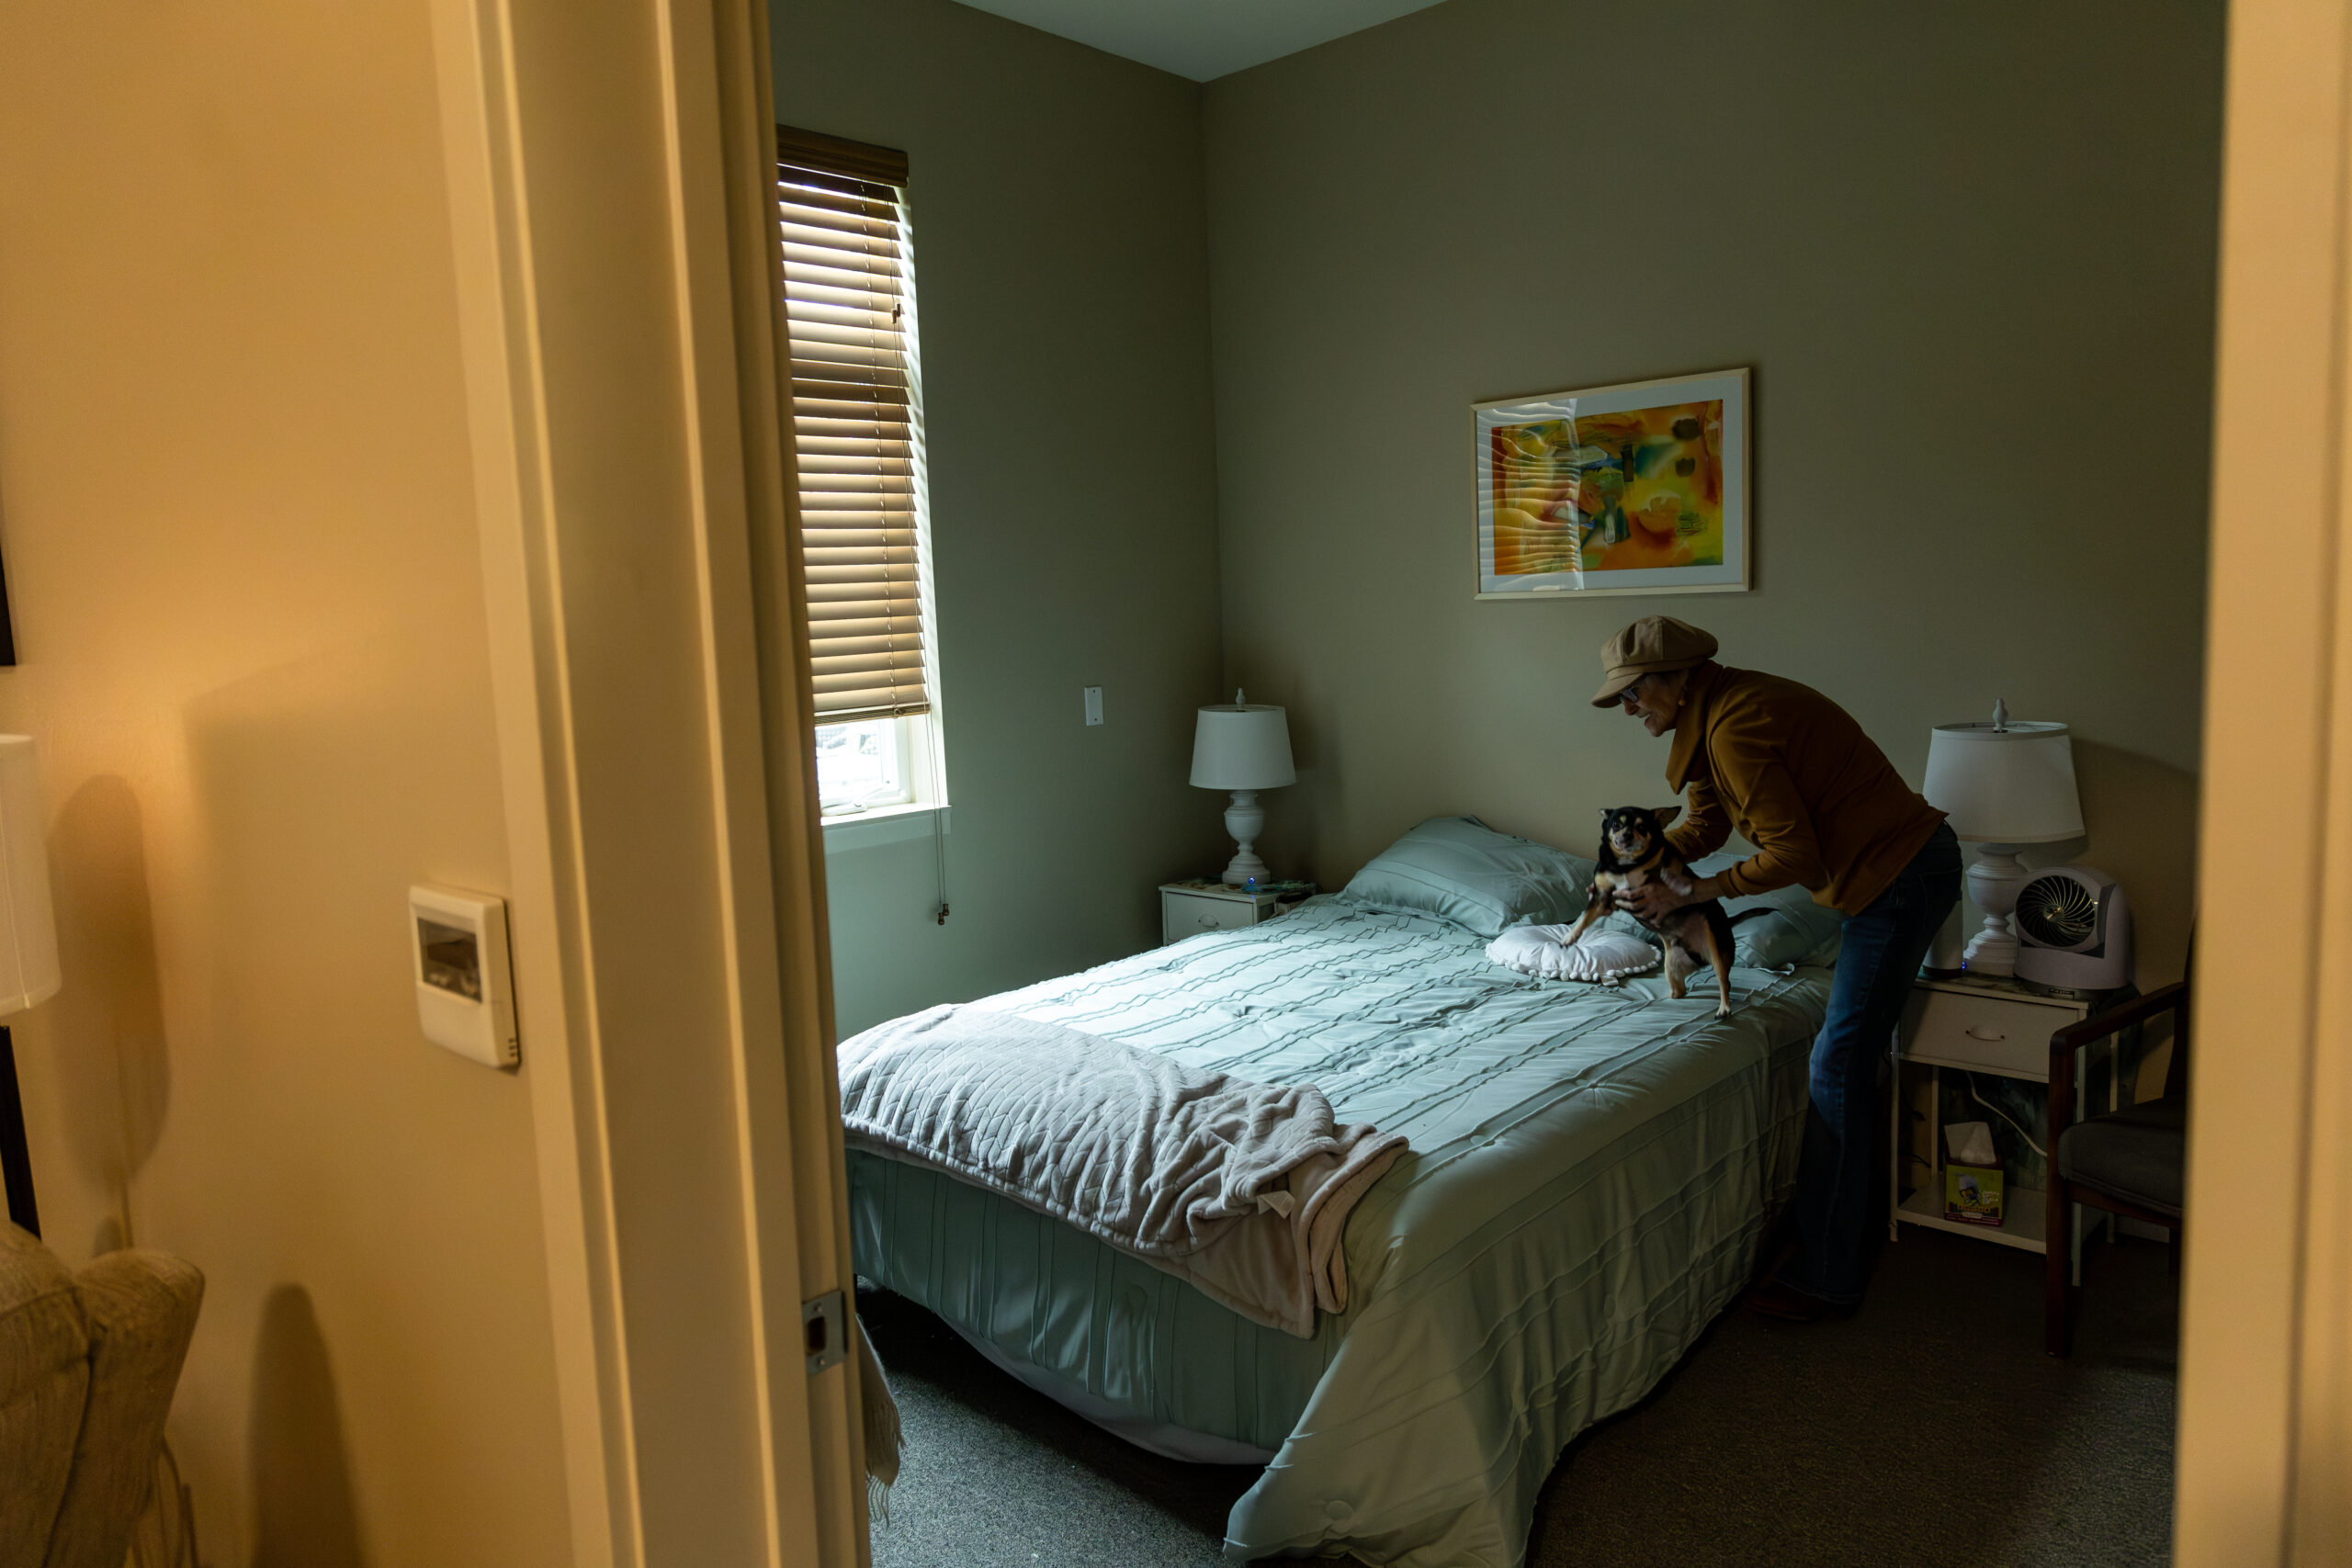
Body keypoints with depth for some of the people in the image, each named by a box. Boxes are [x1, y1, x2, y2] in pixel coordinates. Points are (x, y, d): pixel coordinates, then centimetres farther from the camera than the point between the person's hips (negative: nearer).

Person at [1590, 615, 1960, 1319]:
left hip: (1900, 875, -11)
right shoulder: (1717, 711, 8)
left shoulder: (1733, 726, -24)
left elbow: (1791, 854, -23)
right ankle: (1849, 1231, 32)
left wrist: (1687, 895, -14)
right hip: (1898, 864, 11)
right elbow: (1705, 823, 18)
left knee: (1839, 1066, -6)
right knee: (1851, 1056, 17)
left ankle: (1824, 1276, 2)